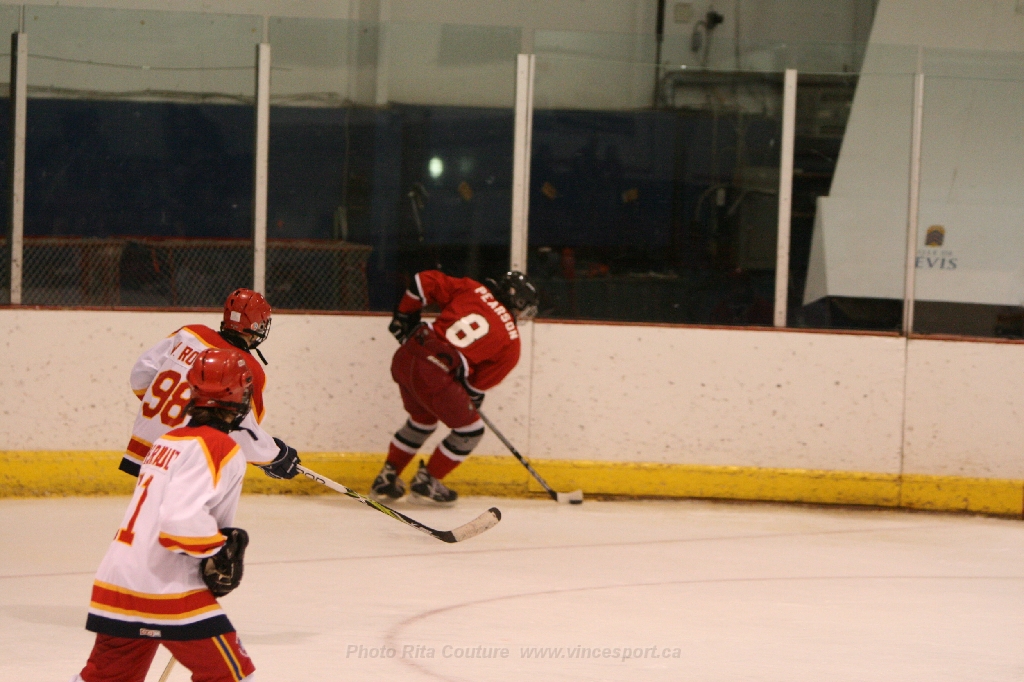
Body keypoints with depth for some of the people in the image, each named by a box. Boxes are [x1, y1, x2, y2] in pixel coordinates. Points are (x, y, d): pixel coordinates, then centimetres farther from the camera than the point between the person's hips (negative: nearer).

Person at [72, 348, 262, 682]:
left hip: (115, 585, 8)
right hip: (167, 591, -8)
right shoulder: (221, 449, -12)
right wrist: (221, 552, -11)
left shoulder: (169, 441, 15)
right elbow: (182, 519, -25)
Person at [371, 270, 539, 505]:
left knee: (422, 419, 32)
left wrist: (404, 314, 23)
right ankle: (426, 483, 22)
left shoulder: (472, 290, 13)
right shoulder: (511, 342, 4)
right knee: (469, 429, 15)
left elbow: (425, 281, 10)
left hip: (405, 355, 7)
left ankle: (386, 479, 36)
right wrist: (473, 397, 29)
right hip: (434, 375, -7)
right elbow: (482, 380, 8)